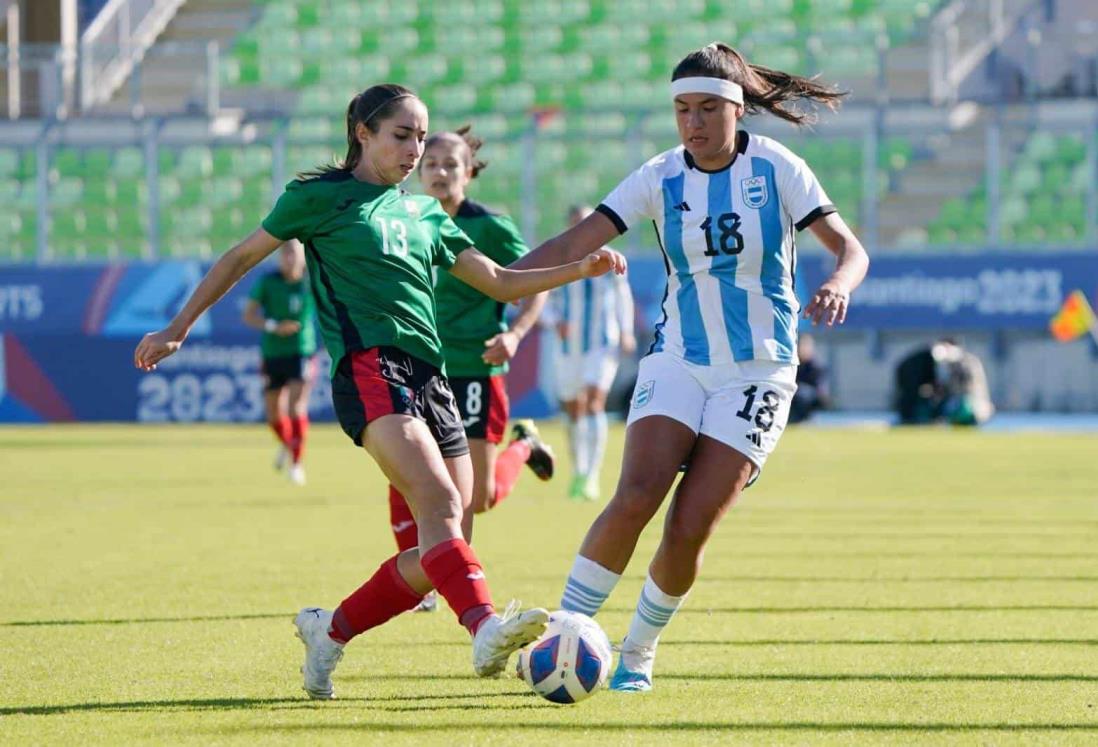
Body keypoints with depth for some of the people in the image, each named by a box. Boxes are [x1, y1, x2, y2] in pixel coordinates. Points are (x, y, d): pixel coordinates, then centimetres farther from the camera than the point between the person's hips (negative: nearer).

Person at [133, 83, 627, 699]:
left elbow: (499, 283, 25)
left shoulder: (424, 213, 24)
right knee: (440, 504, -30)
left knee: (443, 553, -1)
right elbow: (241, 258, 15)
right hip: (370, 368, -7)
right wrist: (179, 329, 13)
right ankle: (487, 629, -50)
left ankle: (330, 631, 16)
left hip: (431, 378, 7)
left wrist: (578, 270, 11)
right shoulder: (321, 197, 8)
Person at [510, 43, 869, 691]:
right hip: (678, 362, 2)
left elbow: (850, 248, -10)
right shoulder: (660, 178, -1)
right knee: (634, 499, -21)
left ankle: (638, 656, 11)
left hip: (757, 372, -2)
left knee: (689, 530, -11)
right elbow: (574, 244, -6)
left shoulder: (775, 168, -6)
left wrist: (837, 286, -33)